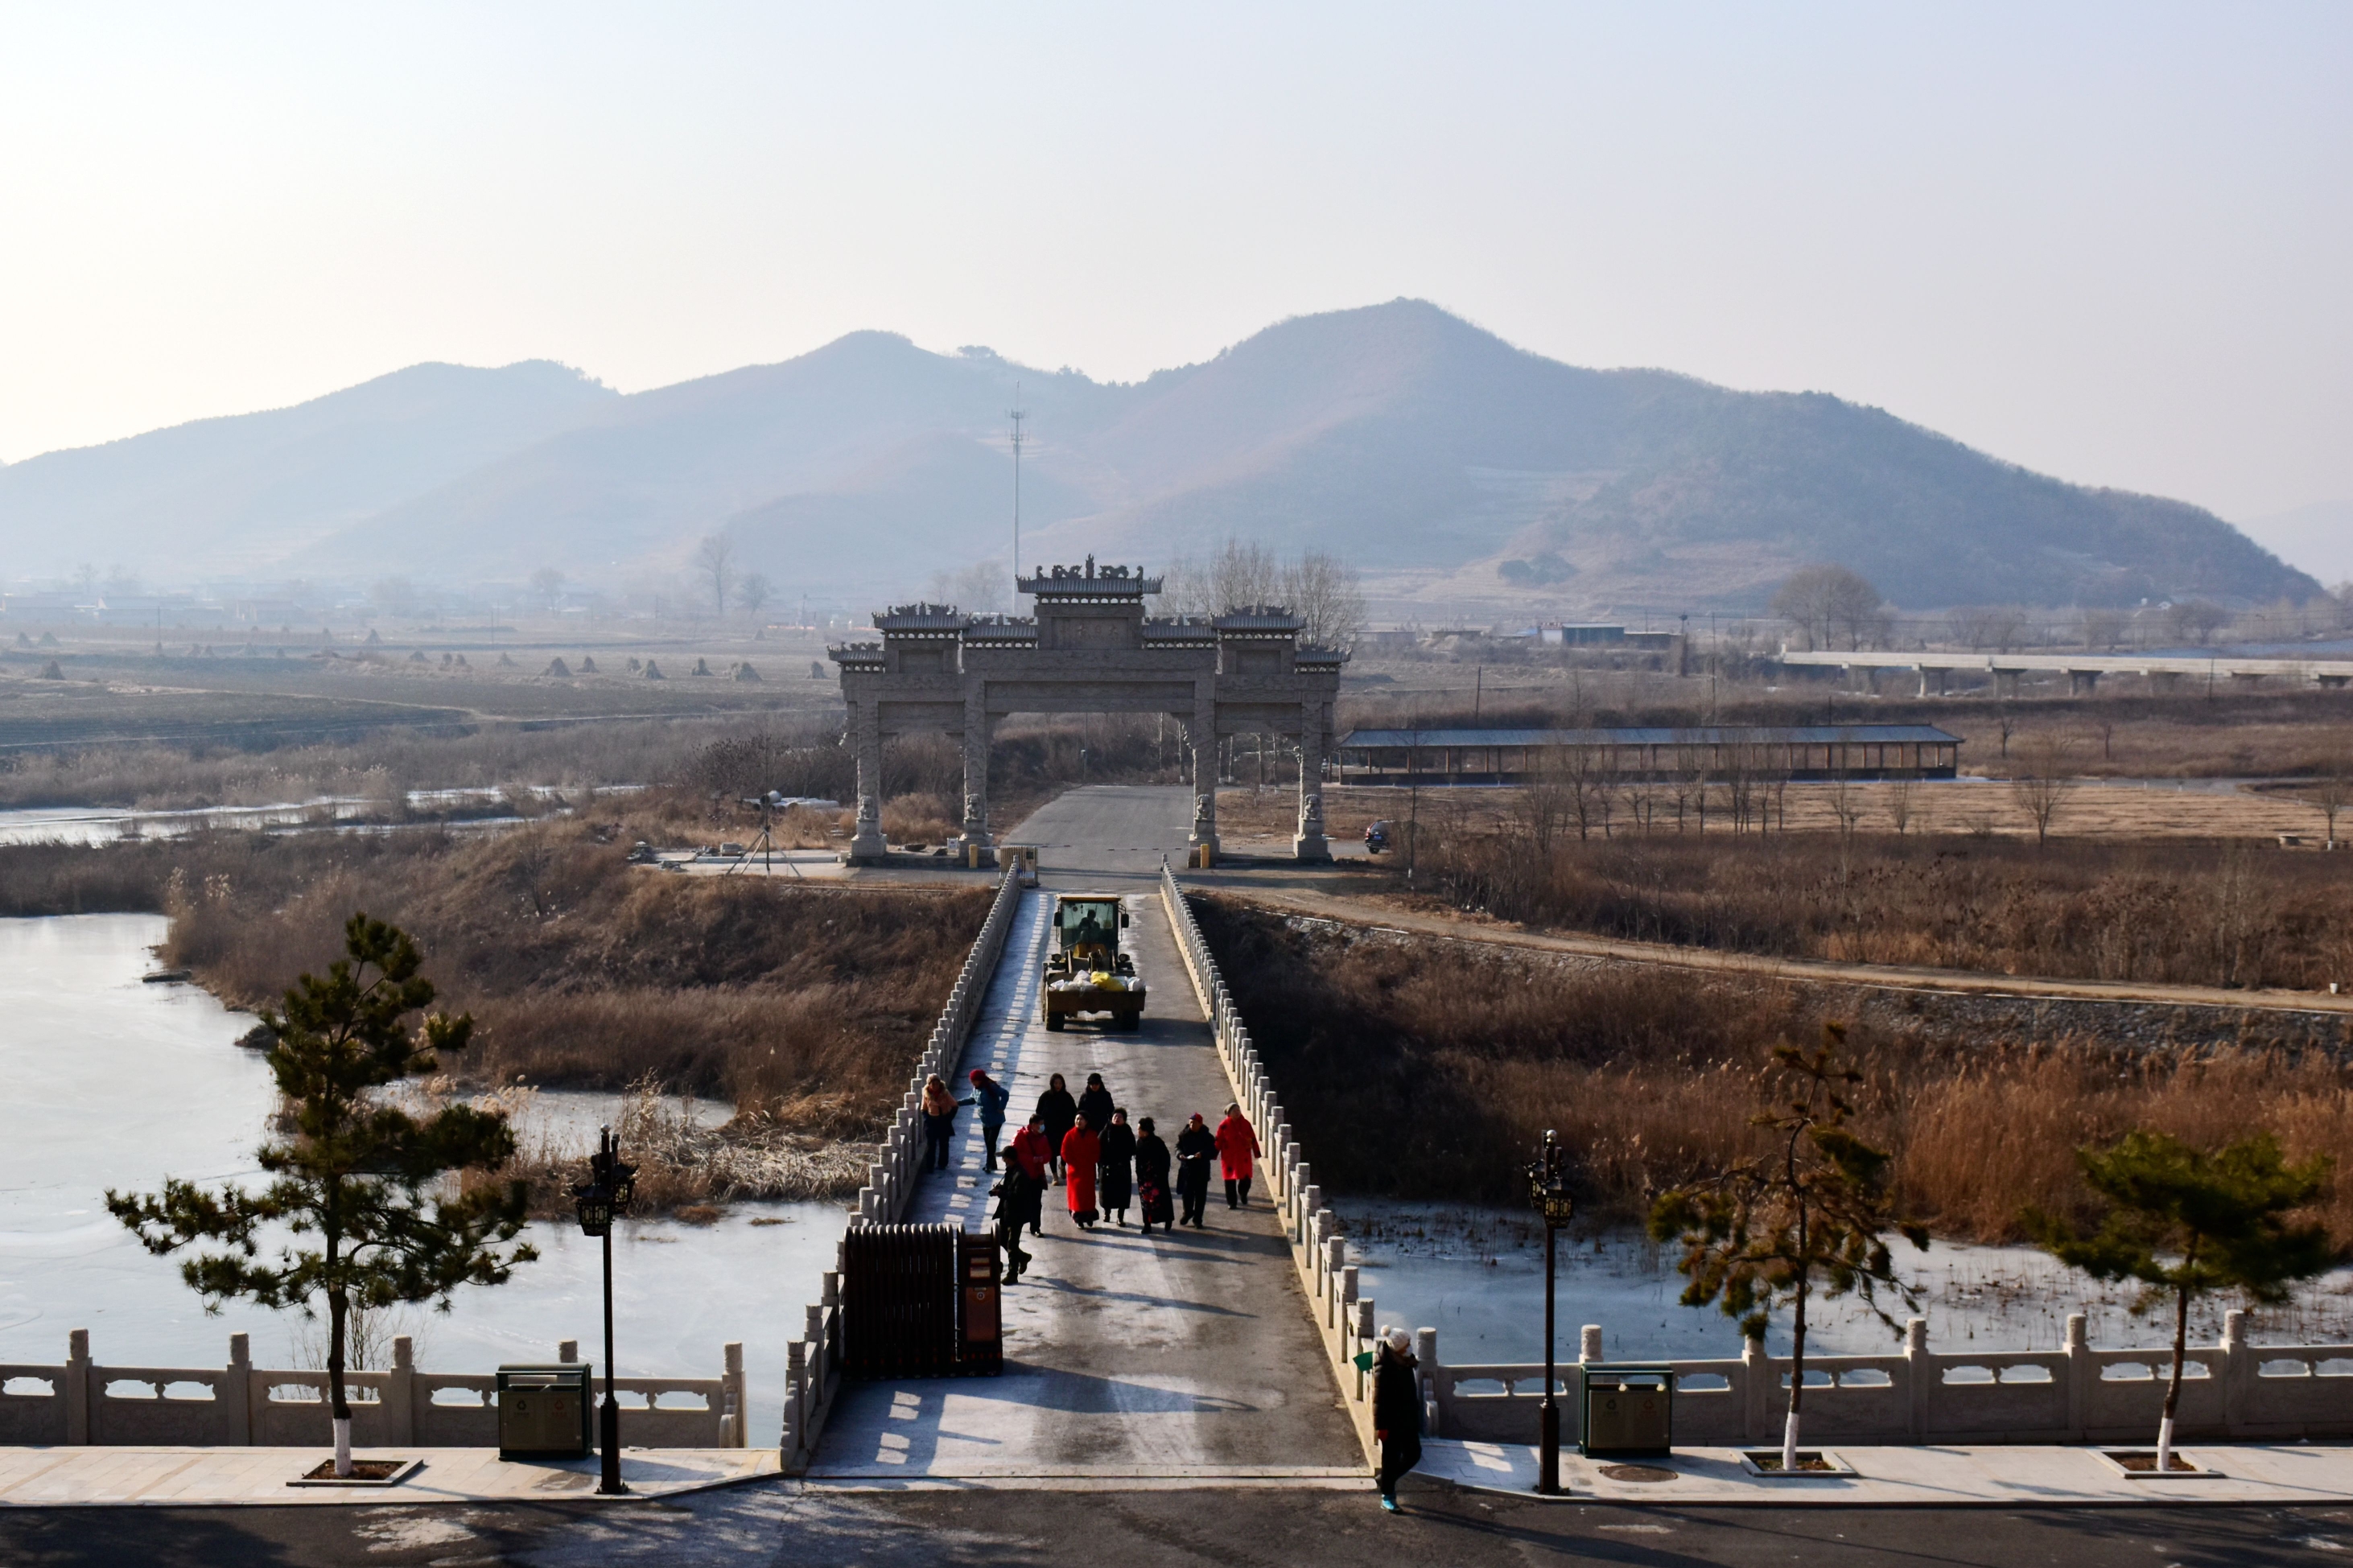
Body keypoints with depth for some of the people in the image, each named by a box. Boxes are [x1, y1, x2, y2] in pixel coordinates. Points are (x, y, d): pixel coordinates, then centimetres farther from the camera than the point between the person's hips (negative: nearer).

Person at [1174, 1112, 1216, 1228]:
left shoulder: (1207, 1137, -4)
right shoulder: (1184, 1135, 2)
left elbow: (1213, 1151, -5)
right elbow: (1178, 1147, 9)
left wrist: (1202, 1154, -22)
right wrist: (1180, 1155, -13)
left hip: (1202, 1170, -1)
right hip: (1187, 1168, 1)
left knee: (1200, 1195, 3)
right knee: (1187, 1192, 3)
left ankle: (1197, 1219, 13)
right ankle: (1188, 1213, 29)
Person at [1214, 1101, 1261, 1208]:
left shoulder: (1246, 1124, 1)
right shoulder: (1224, 1126, -6)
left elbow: (1253, 1139, 7)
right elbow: (1218, 1142, -2)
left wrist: (1256, 1152, 8)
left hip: (1244, 1156, 2)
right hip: (1229, 1157, -2)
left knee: (1246, 1178, 3)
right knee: (1230, 1179, 1)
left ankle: (1243, 1195, 33)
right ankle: (1231, 1202, 12)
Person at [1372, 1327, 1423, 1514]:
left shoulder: (1405, 1363, 4)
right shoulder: (1383, 1370, -20)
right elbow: (1379, 1400, -19)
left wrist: (1415, 1414, 21)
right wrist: (1381, 1426, -18)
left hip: (1407, 1420, 8)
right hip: (1391, 1423, -8)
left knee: (1413, 1454, 10)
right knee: (1391, 1457, 2)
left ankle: (1388, 1480, 30)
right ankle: (1387, 1497, 15)